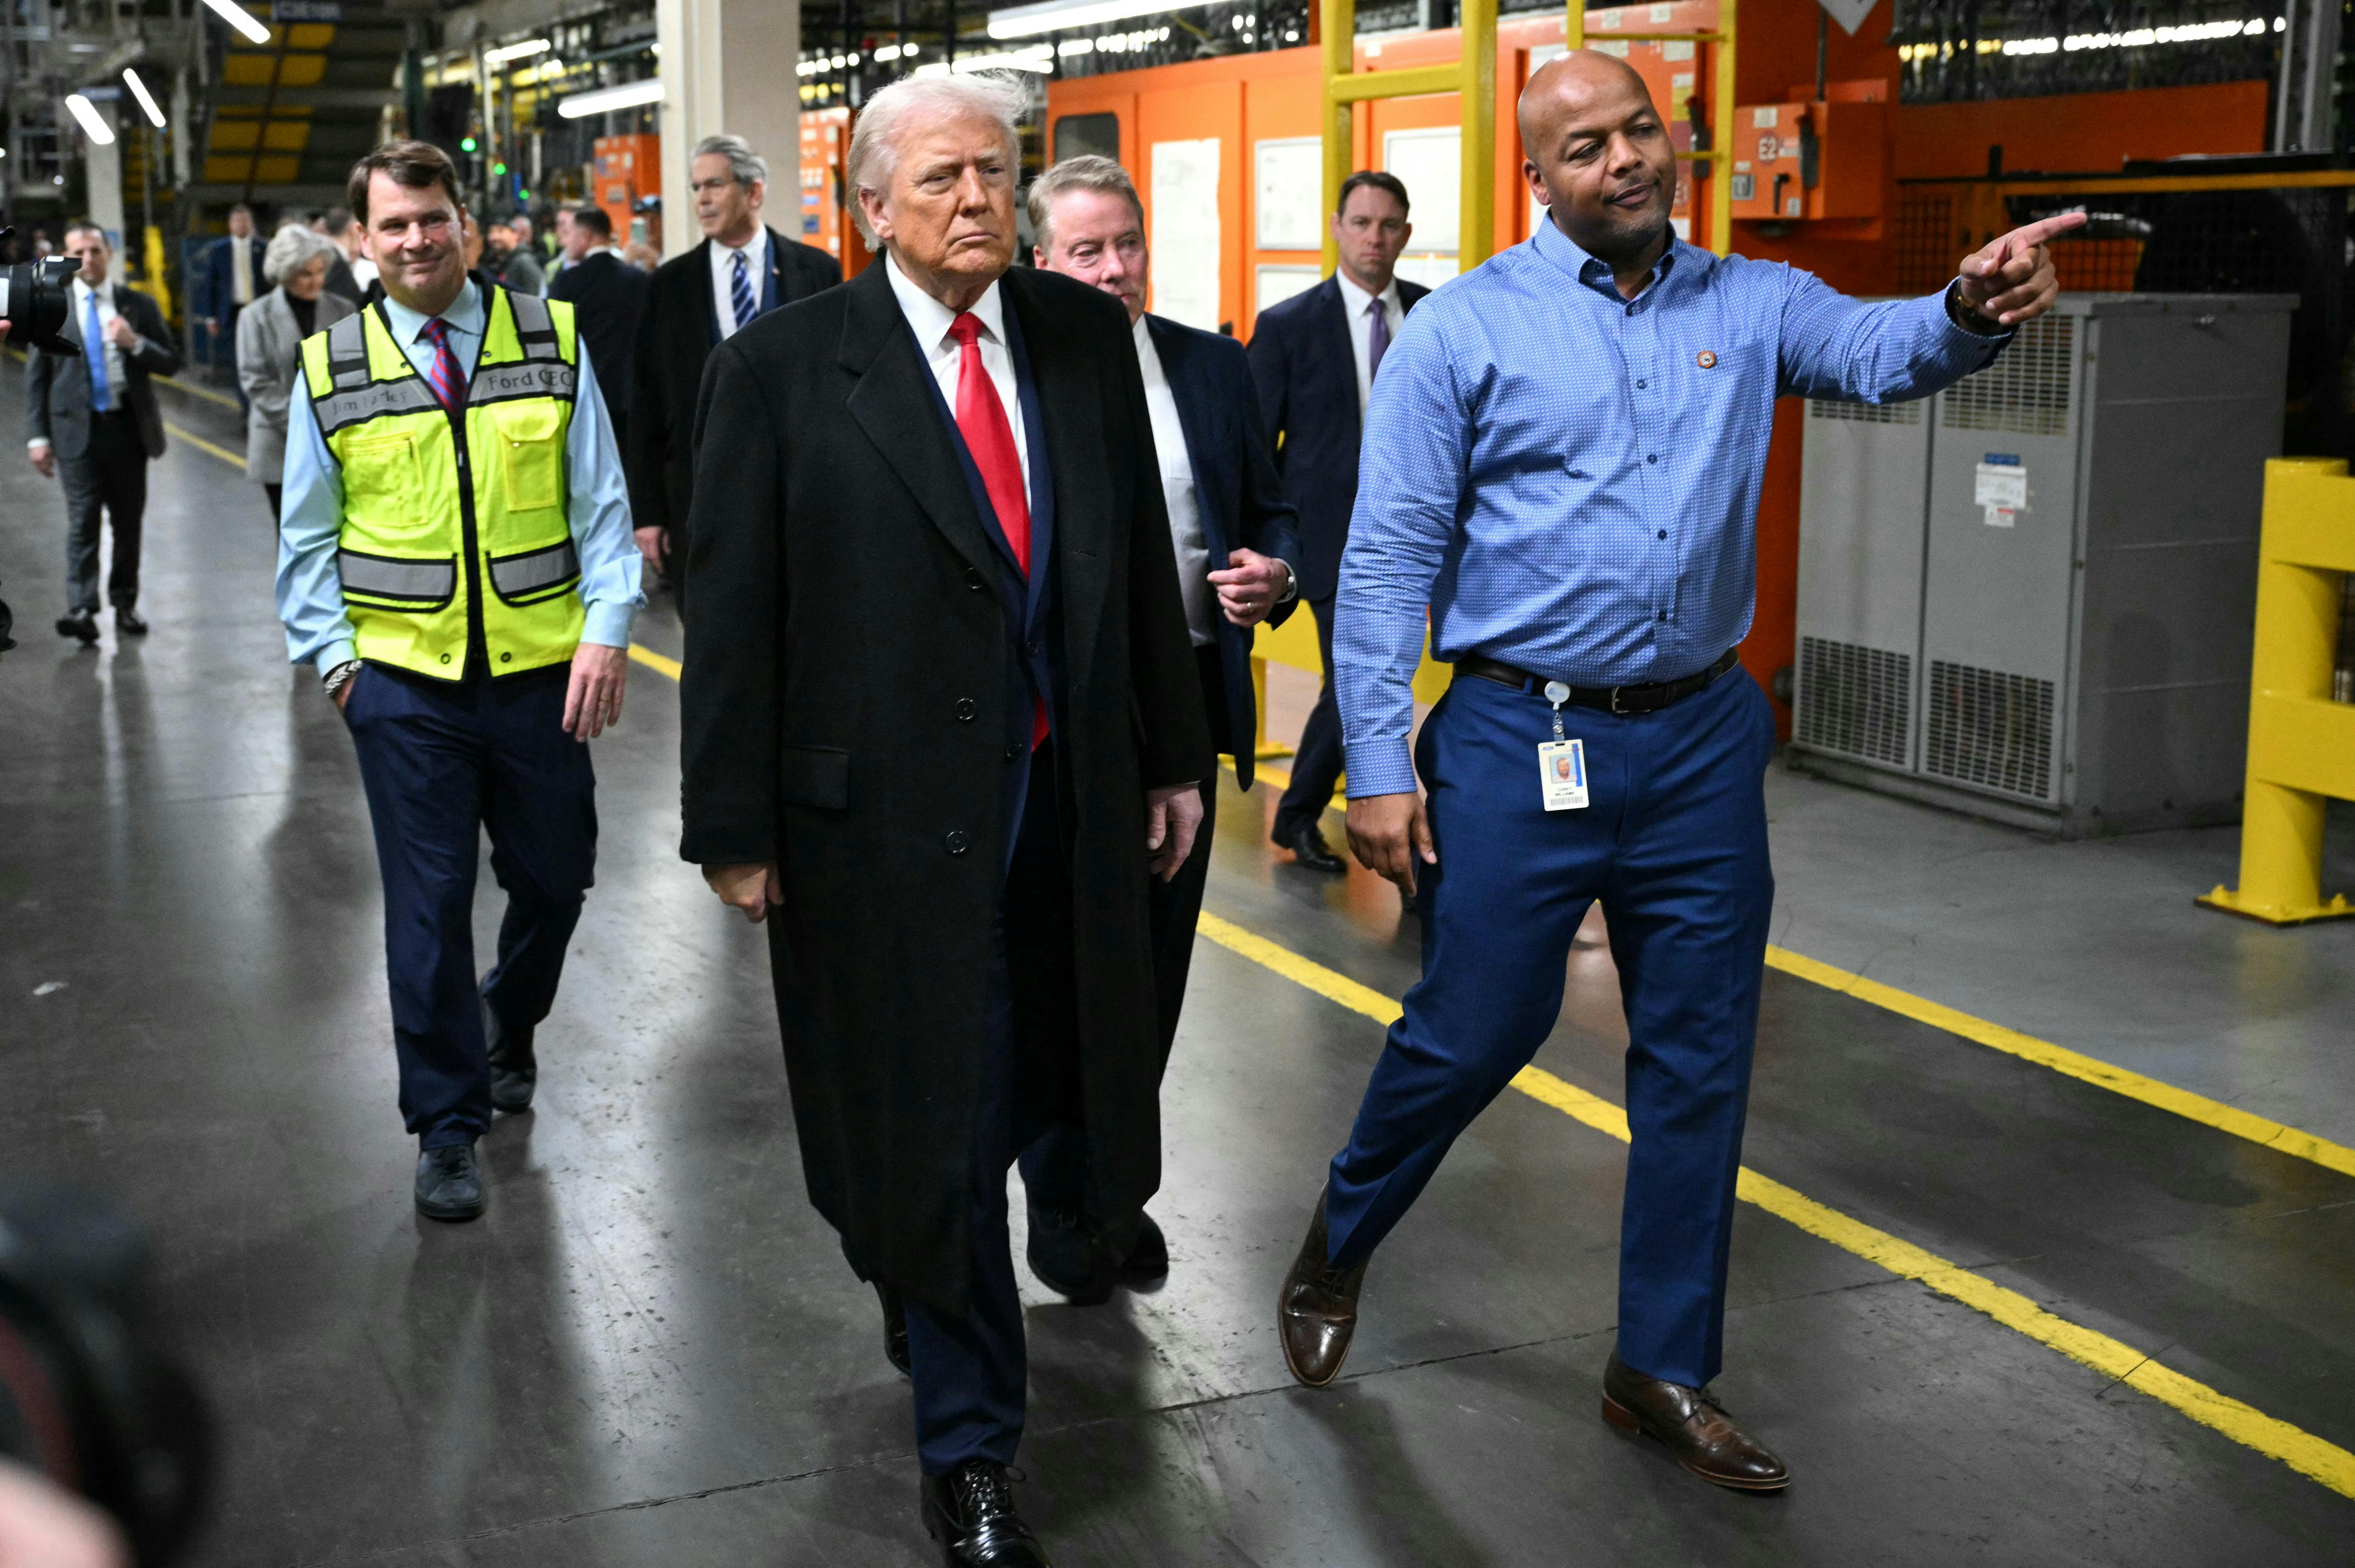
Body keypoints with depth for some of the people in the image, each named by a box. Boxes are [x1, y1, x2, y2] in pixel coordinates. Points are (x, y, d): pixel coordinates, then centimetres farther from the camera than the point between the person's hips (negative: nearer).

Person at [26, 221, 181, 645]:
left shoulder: (138, 305, 5)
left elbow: (172, 362, 5)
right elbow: (36, 377, 4)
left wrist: (136, 344, -14)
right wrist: (38, 435, -2)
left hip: (128, 427, 2)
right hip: (77, 430, -2)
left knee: (128, 521, 9)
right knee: (83, 520, -11)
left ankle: (125, 604, 20)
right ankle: (82, 610, -19)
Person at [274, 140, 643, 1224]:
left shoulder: (550, 340, 1)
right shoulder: (332, 369, 1)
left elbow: (601, 502, 1)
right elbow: (308, 539, 7)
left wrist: (607, 629, -9)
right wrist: (332, 656, -3)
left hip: (543, 670, 1)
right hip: (404, 681, -1)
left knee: (555, 879, 13)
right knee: (428, 907, 3)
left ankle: (508, 1021, 44)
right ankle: (447, 1128, 17)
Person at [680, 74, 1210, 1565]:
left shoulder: (1085, 334, 4)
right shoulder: (782, 367, -8)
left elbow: (1142, 558, 9)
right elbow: (734, 614, -7)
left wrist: (1175, 752, 10)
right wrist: (735, 828, -8)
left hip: (1067, 799, 4)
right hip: (888, 810, -4)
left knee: (1025, 1089, 17)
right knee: (937, 1120, 5)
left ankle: (923, 1280, 50)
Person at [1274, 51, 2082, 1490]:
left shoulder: (1749, 304, 6)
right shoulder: (1467, 330, -4)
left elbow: (1879, 352, -11)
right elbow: (1388, 560, -6)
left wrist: (1973, 310, -35)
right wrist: (1378, 766, -11)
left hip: (1702, 739, 4)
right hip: (1521, 740, -4)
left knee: (1702, 1060, 9)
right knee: (1472, 1035, 3)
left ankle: (1666, 1370, 25)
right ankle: (1337, 1250, 32)